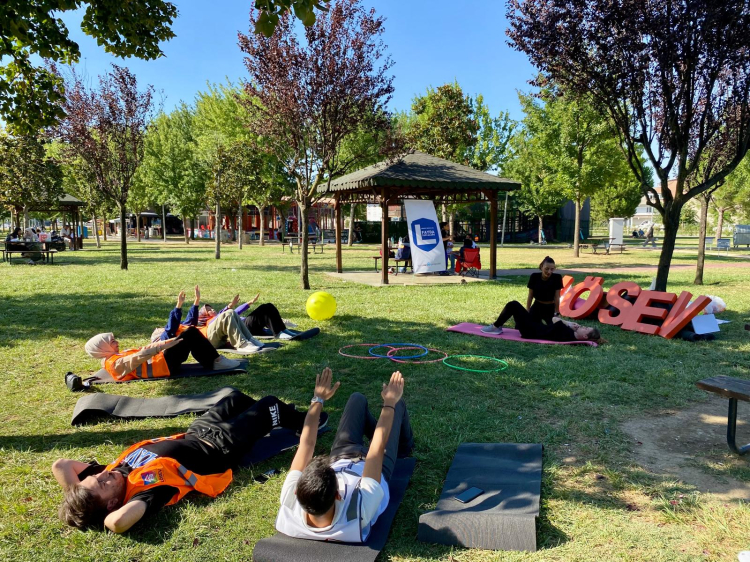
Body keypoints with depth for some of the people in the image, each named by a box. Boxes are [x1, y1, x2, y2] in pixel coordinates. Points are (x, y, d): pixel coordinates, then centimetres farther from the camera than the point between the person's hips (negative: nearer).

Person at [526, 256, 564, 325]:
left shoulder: (557, 277, -17)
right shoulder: (534, 277, -13)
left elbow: (557, 297, -11)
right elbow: (530, 296, -4)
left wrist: (557, 312, -9)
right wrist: (527, 311, -1)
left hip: (550, 308, -1)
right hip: (537, 307, 1)